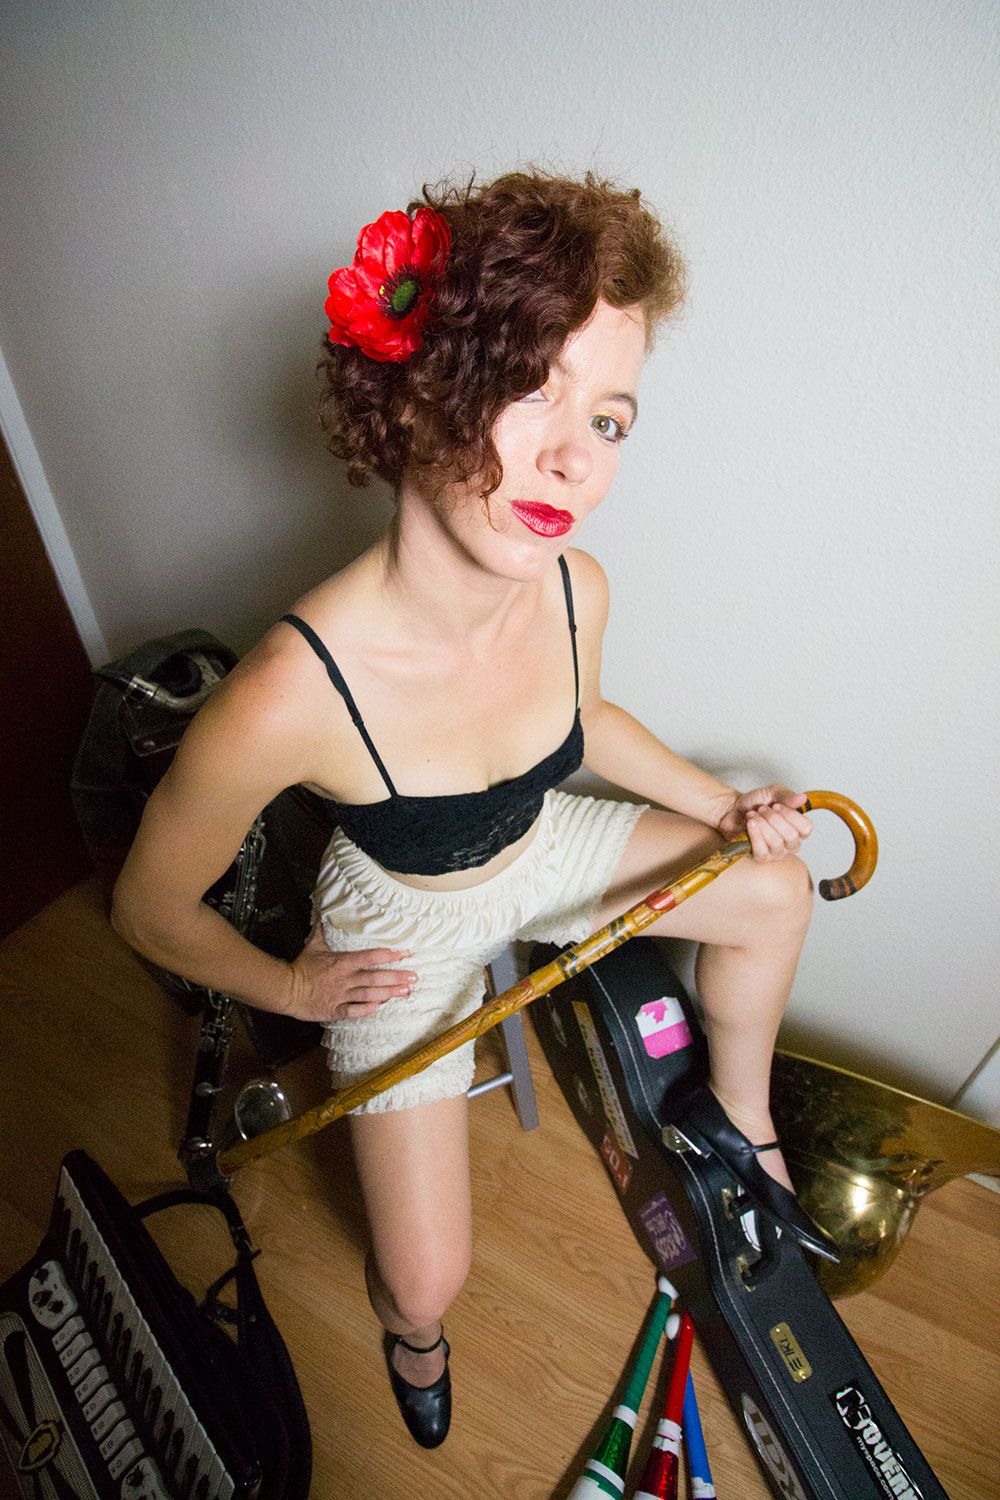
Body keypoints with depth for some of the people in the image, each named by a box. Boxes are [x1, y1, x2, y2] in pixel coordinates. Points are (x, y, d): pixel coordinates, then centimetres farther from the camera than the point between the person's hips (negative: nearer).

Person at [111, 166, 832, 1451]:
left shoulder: (572, 588, -23)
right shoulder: (292, 694, -40)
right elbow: (150, 907, -21)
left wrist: (721, 804, 1)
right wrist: (290, 987, -6)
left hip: (538, 851, 5)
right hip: (403, 924, -4)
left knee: (776, 890, 9)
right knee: (427, 1278, 1)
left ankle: (736, 1117, 38)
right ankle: (411, 1335, 46)